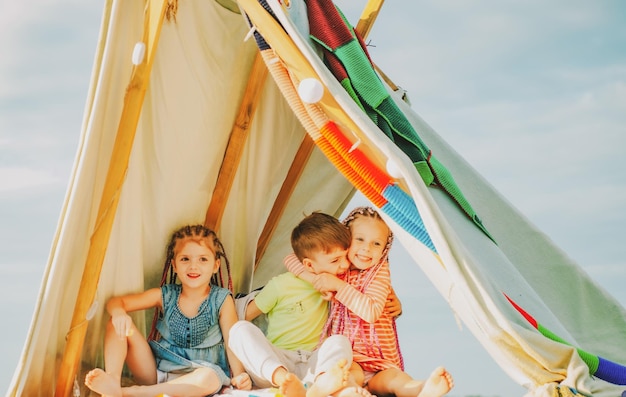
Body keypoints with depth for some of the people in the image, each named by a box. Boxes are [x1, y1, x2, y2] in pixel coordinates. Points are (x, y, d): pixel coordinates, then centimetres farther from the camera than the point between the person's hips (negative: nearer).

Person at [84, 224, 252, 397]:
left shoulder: (222, 300, -4)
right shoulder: (165, 295, 3)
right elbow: (116, 301, 3)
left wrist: (239, 375, -27)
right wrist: (119, 313, -23)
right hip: (156, 372, 3)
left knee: (209, 379, -40)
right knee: (116, 325, -10)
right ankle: (112, 381, -32)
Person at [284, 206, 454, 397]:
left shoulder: (380, 272, 1)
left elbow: (371, 312, -15)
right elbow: (291, 259, 15)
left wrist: (338, 285, -17)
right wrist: (311, 277, -5)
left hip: (377, 360, -2)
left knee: (391, 378, -37)